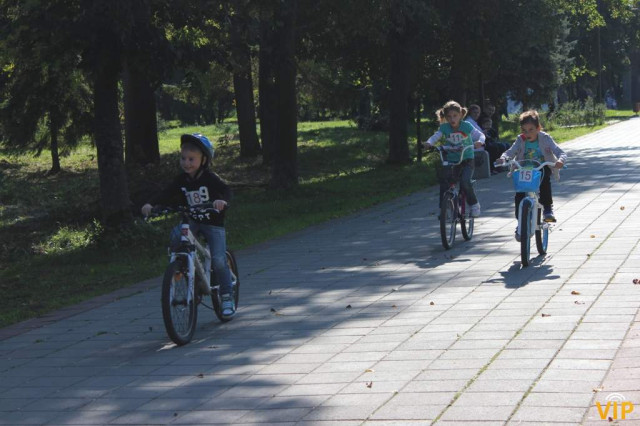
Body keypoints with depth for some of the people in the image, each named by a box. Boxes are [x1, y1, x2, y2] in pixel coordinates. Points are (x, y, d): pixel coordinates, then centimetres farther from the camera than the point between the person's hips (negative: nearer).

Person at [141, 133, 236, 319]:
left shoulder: (210, 178, -15)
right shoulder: (182, 180, -1)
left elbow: (226, 190, -29)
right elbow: (167, 194, -8)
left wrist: (222, 201, -52)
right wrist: (151, 204, -27)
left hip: (213, 223, -4)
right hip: (192, 221, 4)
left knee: (218, 260, -14)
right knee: (176, 235, -28)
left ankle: (227, 297, 0)